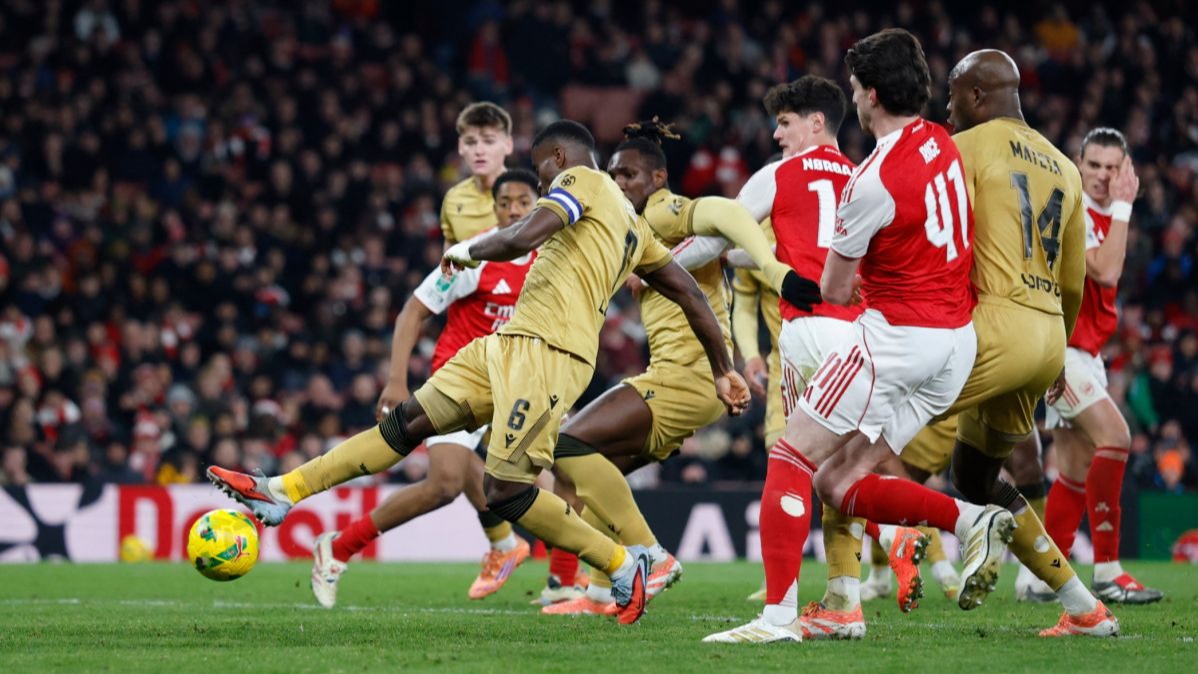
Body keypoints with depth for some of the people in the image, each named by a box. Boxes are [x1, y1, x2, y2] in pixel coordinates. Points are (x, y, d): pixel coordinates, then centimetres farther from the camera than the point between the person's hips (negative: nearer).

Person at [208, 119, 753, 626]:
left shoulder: (581, 180, -1)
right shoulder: (631, 223, 25)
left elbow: (525, 237, -19)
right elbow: (690, 294, 24)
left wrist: (471, 250, 0)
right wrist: (723, 371, 29)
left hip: (544, 352, -10)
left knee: (504, 490, -13)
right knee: (410, 422, 6)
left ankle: (623, 564, 0)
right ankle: (281, 492, 6)